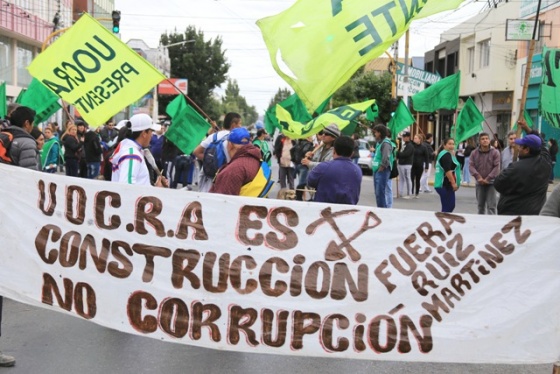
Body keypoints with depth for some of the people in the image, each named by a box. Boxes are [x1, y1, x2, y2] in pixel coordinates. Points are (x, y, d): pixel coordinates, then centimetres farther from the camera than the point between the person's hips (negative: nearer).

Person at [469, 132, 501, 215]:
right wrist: (478, 177, -17)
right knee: (480, 205, 15)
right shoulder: (474, 153, 4)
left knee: (491, 206, -8)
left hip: (491, 182, -3)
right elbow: (471, 166, -4)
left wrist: (488, 179, -16)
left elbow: (497, 167, -10)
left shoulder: (495, 152, -5)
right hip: (479, 183, 3)